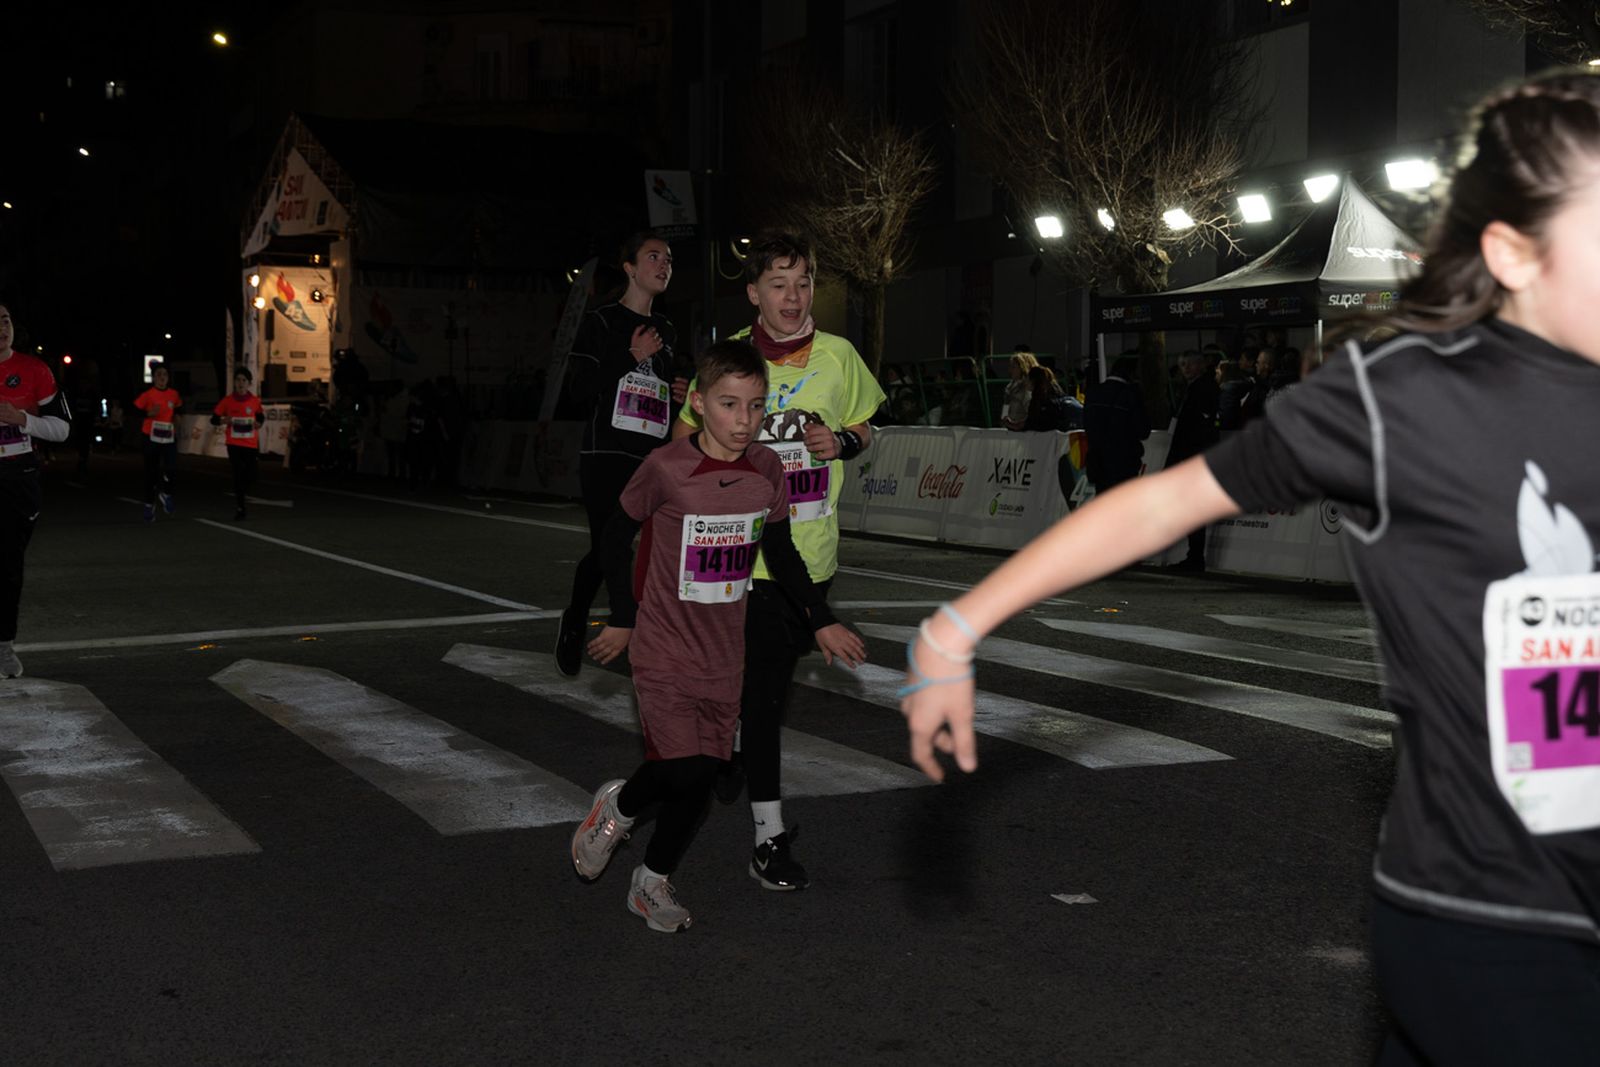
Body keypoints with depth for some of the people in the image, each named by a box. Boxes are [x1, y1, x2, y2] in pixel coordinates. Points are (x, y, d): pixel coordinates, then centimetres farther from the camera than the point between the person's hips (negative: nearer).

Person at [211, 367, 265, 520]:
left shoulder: (255, 401, 1)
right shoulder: (227, 400, -3)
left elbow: (260, 417, 19)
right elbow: (214, 419, 2)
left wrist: (258, 424, -3)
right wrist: (224, 420, -18)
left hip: (251, 443, 2)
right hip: (234, 443, -2)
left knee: (250, 475, 2)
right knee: (238, 474, -5)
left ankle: (241, 494, 34)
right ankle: (240, 509, 1)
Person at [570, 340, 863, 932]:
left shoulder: (768, 470, -4)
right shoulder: (666, 469, -17)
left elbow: (781, 553, 11)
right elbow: (615, 536, -3)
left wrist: (823, 621, 11)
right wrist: (623, 619, 0)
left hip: (724, 653, 4)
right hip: (664, 647, -4)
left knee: (701, 774, 7)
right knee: (682, 769, -14)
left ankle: (653, 881, 28)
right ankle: (618, 805, 20)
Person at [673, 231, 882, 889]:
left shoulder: (837, 356, 1)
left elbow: (864, 427, 16)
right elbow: (684, 440, 6)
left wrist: (842, 441, -6)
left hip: (812, 548, 4)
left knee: (776, 676, 20)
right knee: (761, 685, -5)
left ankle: (736, 747, 50)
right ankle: (769, 835, 0)